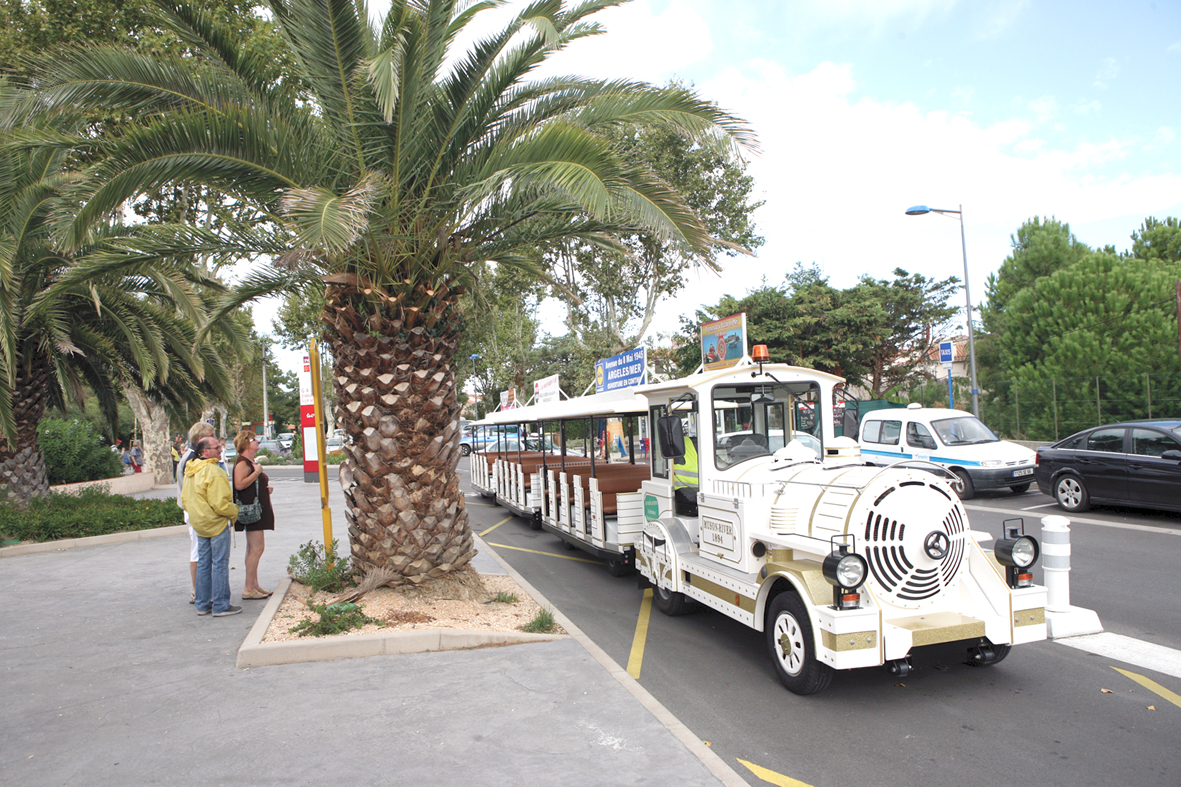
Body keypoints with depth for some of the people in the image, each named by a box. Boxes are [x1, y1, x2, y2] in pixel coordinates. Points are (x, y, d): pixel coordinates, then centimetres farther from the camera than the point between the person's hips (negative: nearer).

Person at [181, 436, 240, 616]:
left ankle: (203, 604, 22)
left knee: (203, 563, 15)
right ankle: (220, 606, 3)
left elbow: (185, 499, 16)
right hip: (217, 523, -9)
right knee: (220, 564, -2)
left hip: (199, 525, 9)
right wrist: (234, 512, -7)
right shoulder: (213, 472, -21)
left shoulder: (190, 471, 9)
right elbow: (220, 504, -24)